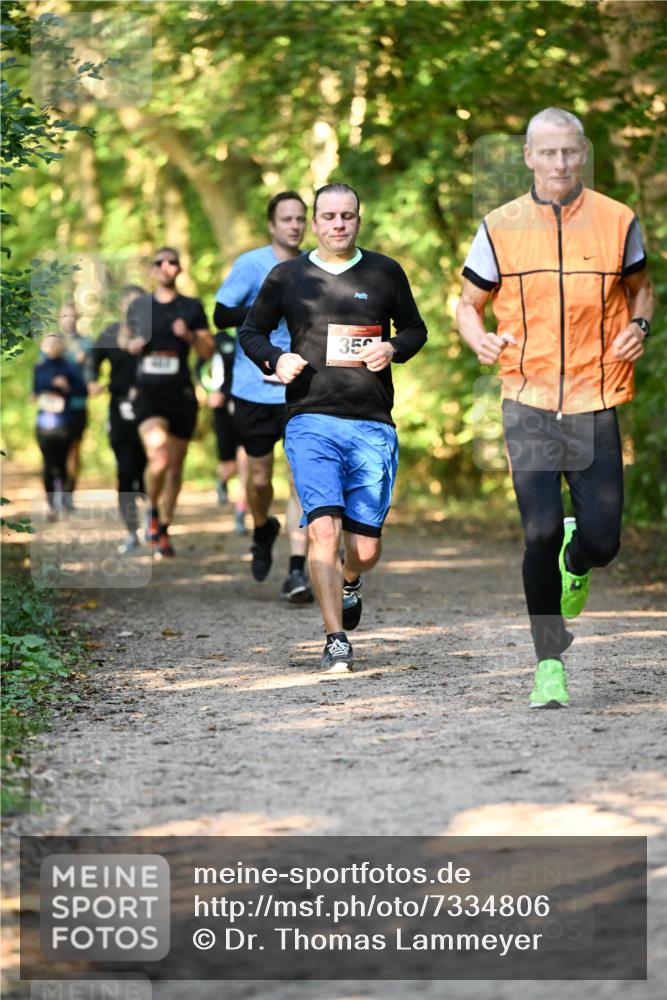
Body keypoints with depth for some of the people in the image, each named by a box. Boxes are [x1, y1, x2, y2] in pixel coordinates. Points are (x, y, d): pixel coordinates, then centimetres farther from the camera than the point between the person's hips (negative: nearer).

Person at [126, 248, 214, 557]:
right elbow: (129, 340, 24)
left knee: (175, 466, 7)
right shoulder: (138, 306, 9)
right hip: (148, 395, -1)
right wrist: (133, 345, 1)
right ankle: (152, 511, 5)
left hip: (181, 395, 1)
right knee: (158, 457, -22)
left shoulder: (192, 307, 6)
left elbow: (208, 351, 5)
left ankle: (163, 531, 22)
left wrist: (190, 335, -14)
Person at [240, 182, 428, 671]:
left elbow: (415, 329, 19)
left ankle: (349, 584, 40)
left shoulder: (386, 273, 9)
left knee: (366, 547, 3)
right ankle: (336, 640, -12)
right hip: (311, 423, -1)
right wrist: (275, 359, -3)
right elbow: (252, 331, 18)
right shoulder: (287, 276, 7)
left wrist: (393, 349, -3)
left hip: (373, 428, 1)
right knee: (323, 528, -19)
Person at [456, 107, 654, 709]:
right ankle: (550, 663, 4)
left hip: (595, 402, 1)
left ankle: (576, 564, 37)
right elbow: (469, 303, 11)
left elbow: (641, 287, 18)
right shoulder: (500, 228, 1)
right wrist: (480, 340, -12)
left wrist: (638, 327, -4)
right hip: (529, 402, -1)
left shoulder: (618, 221, 2)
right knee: (541, 534, -10)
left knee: (601, 540, -2)